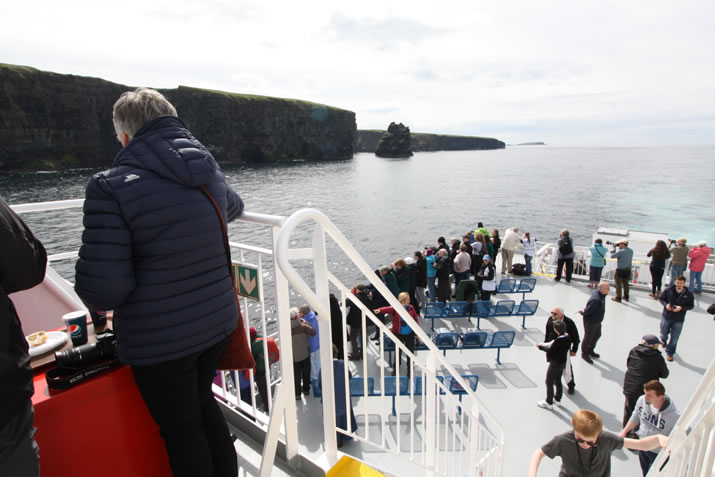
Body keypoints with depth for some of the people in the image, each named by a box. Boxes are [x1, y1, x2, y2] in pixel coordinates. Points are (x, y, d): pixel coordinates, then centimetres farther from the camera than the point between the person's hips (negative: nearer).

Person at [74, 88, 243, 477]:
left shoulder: (111, 186, -18)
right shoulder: (210, 172, 0)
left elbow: (102, 289, -20)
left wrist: (94, 297, 2)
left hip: (159, 339, -6)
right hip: (218, 320, 6)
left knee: (182, 430, 16)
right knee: (202, 404, 28)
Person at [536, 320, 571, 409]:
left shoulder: (558, 340, -30)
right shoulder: (567, 337, -4)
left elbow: (550, 350, -20)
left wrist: (540, 346, -8)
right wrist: (544, 345, 3)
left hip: (555, 363, -9)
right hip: (562, 362, 9)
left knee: (549, 382, 7)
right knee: (558, 381, 23)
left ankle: (549, 403, 18)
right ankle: (557, 400, 38)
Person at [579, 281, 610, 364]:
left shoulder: (598, 292, -7)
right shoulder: (596, 300, -38)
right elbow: (587, 312, -30)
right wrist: (582, 312, -10)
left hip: (597, 321, 9)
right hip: (590, 322, -9)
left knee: (597, 335, 27)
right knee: (588, 338, 12)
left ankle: (590, 350, 49)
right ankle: (584, 354, 35)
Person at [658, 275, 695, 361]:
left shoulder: (688, 294, -8)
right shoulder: (668, 290, -9)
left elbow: (691, 305, 0)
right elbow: (661, 298, 3)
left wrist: (682, 308, -18)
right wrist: (666, 304, -16)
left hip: (679, 320, 0)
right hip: (666, 317, 0)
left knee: (674, 338, 5)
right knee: (664, 334, 17)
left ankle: (669, 353, 23)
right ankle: (663, 340, 53)